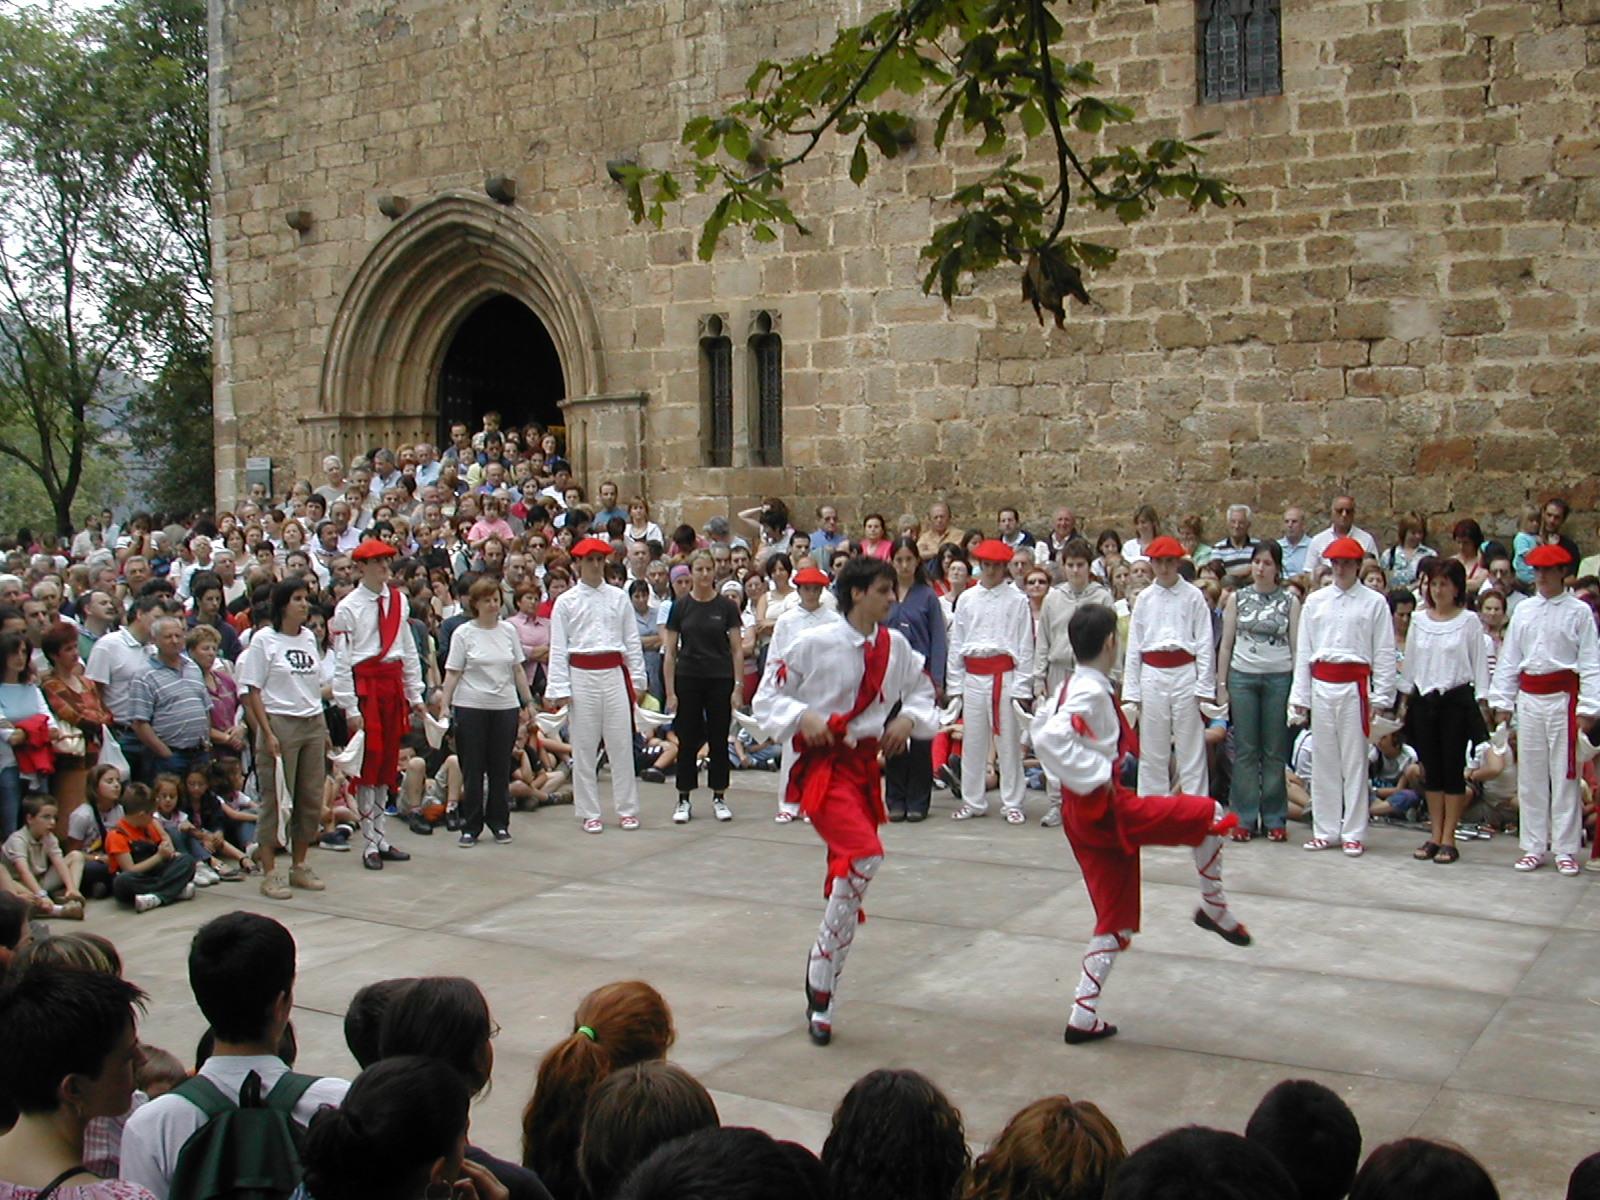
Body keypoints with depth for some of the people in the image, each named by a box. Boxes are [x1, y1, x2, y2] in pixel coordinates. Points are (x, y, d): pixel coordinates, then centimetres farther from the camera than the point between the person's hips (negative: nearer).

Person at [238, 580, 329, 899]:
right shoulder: (264, 640, -5)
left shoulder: (309, 637, 12)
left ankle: (299, 866, 21)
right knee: (276, 800, -2)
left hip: (313, 724, 6)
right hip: (280, 725, -6)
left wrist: (323, 728, 13)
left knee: (312, 800, 8)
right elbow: (253, 692, -7)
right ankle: (270, 873, 5)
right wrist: (268, 733, -14)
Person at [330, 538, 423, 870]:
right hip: (365, 684, -6)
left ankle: (382, 839, 21)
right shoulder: (348, 607, -8)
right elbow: (342, 661, -10)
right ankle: (369, 845, 4)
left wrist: (415, 694, 10)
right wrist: (350, 708, -14)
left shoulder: (399, 599, 9)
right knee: (368, 762, -3)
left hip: (393, 683, 6)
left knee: (389, 761, 11)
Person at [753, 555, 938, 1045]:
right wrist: (804, 717, -20)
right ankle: (820, 981, -9)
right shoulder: (817, 644, -10)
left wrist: (908, 719, 0)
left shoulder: (895, 647, 4)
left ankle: (822, 1003, 23)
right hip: (824, 766, -6)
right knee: (865, 856, -26)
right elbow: (768, 696, -3)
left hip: (866, 766, 6)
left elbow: (922, 690, 20)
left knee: (848, 876, 9)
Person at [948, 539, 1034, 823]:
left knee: (1008, 742, 0)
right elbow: (956, 642, 11)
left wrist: (1022, 686, -5)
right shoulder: (967, 599, 10)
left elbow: (1026, 645, 0)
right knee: (972, 742, 7)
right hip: (973, 676, 3)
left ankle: (1012, 803, 8)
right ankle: (973, 801, 17)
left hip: (1005, 675, -3)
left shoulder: (1017, 600, 1)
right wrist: (955, 683, 7)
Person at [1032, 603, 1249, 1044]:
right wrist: (1098, 776, -24)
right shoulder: (1092, 692, -17)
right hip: (1105, 808, -10)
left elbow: (1042, 723, 25)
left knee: (1116, 921, 14)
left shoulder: (1071, 687, 11)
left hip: (1082, 813, 10)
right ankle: (1214, 908, 16)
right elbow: (1050, 738, -30)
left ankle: (1083, 1017, 14)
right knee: (1210, 816, 0)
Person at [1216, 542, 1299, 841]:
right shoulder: (1236, 598, 8)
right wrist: (1221, 685, 4)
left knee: (1275, 752, 3)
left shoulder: (1290, 601, 5)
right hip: (1242, 676, 1)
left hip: (1279, 678, -1)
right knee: (1245, 750, 2)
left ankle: (1274, 819, 10)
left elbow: (1296, 646, 4)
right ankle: (1244, 819, 7)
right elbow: (1226, 644, 8)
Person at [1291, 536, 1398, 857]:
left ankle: (1353, 834, 5)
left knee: (1355, 761, 0)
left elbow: (1384, 652, 1)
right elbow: (1303, 650, 11)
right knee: (1324, 761, 7)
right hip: (1321, 684, 3)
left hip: (1355, 685, -3)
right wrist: (1300, 695, 8)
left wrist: (1380, 696, -5)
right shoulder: (1315, 601, 10)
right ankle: (1326, 831, 15)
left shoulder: (1374, 602, 2)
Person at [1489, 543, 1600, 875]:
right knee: (1530, 775, 7)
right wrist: (1502, 701, 9)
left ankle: (1565, 849, 7)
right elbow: (1509, 659, 13)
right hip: (1528, 696, 4)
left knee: (1564, 773, -1)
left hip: (1562, 697, -4)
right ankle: (1534, 847, 15)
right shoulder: (1524, 610, 10)